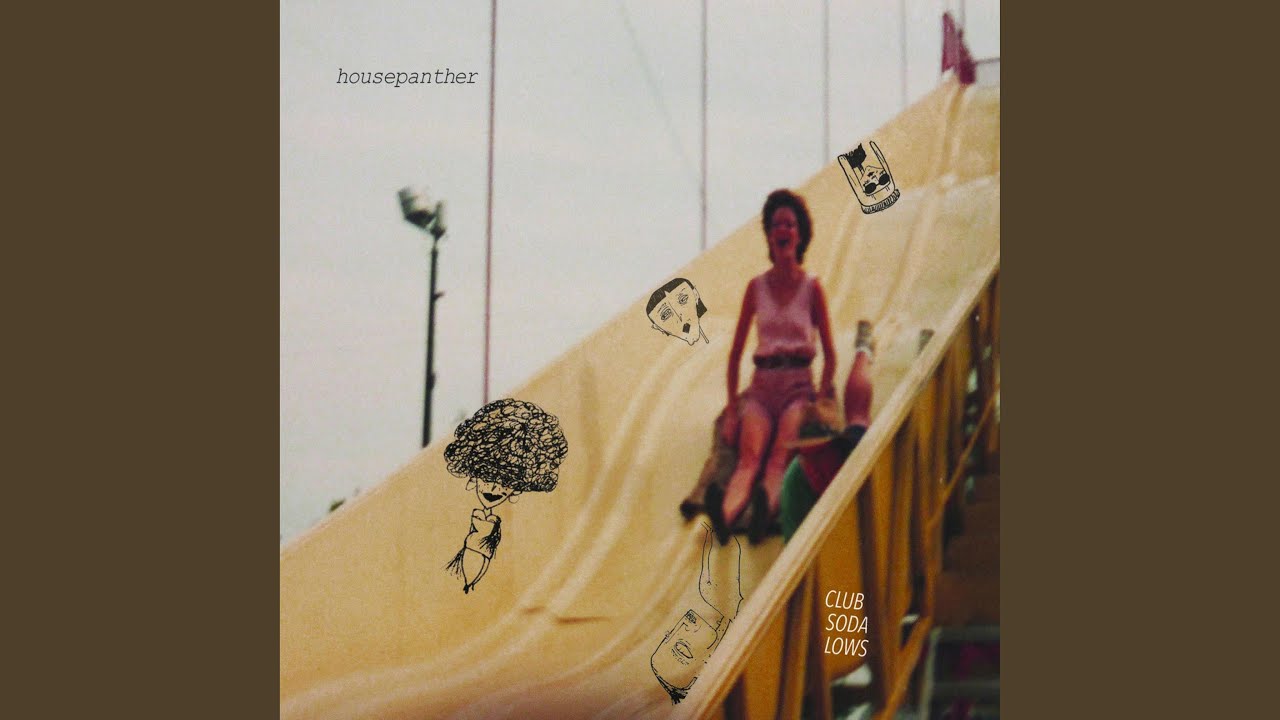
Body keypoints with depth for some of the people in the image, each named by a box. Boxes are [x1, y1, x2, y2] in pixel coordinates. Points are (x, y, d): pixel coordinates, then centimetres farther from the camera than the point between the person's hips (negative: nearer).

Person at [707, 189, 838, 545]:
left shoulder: (812, 288, 5)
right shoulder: (756, 287, 10)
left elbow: (829, 355, 8)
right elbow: (736, 352, 12)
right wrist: (732, 408, 5)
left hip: (798, 385, -1)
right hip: (761, 385, 1)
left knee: (780, 458, -30)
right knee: (750, 456, -28)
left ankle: (766, 509, -61)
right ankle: (725, 514, -58)